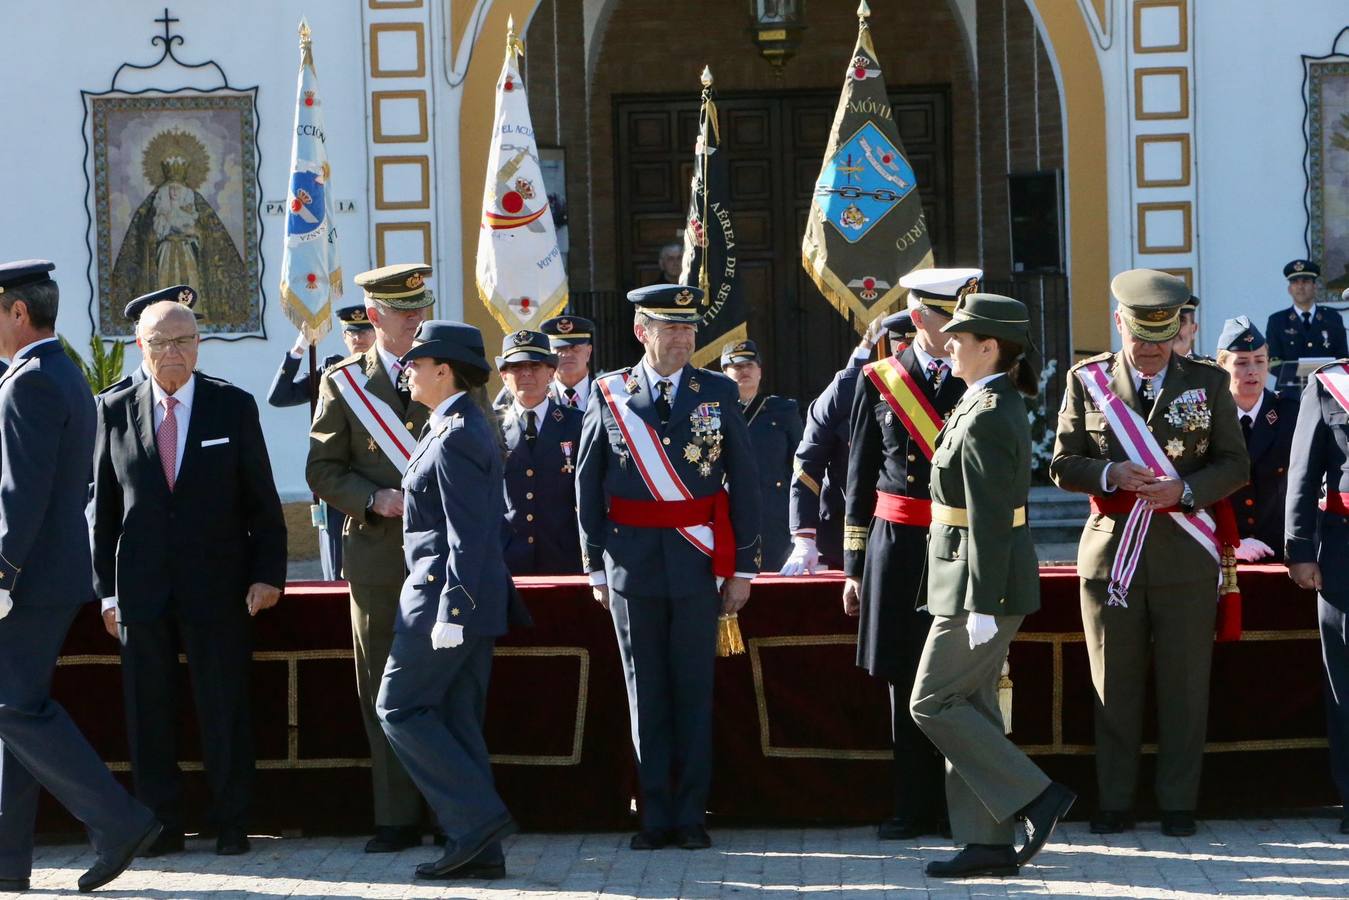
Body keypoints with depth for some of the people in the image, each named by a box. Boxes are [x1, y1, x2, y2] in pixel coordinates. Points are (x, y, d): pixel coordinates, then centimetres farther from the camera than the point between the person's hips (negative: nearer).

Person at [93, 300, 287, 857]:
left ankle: (231, 826, 11)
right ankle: (160, 826, 14)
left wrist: (267, 574, -4)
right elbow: (103, 508, 8)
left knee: (225, 709, 1)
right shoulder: (116, 412, 5)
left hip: (218, 584, -1)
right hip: (141, 588, 1)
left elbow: (262, 500, 4)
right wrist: (107, 590, 4)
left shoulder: (234, 406, 3)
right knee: (149, 710, 4)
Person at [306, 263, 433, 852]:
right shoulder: (344, 382, 7)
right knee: (384, 694, 2)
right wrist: (375, 500, -12)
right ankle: (398, 820, 8)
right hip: (379, 554, 0)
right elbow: (323, 471, 5)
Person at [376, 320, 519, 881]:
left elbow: (468, 535, -20)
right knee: (457, 719, 10)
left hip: (446, 592, -10)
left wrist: (450, 610, -22)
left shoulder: (454, 436, -15)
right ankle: (480, 849, 11)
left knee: (400, 708, -3)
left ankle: (477, 818, -6)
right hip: (477, 599, 10)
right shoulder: (470, 426, 15)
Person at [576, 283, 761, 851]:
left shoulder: (719, 393, 3)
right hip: (633, 563, 0)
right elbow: (588, 485, 6)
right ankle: (656, 814, 11)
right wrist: (596, 566, 4)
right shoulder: (609, 395, 2)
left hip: (698, 562, 0)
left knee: (694, 687, 3)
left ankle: (691, 814, 10)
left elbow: (743, 483, 3)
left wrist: (742, 568, 0)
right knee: (646, 691, 5)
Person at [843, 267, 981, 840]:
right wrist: (854, 567, 7)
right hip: (898, 546, 1)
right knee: (906, 682, 5)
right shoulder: (878, 382, 6)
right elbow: (860, 482, 9)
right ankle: (914, 808, 15)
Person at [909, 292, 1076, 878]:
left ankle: (1036, 796, -1)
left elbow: (991, 519, -23)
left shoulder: (986, 418, -20)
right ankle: (988, 842, 14)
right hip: (979, 579, 10)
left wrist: (981, 605, -22)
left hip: (983, 581, -10)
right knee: (972, 705, 11)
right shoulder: (998, 403, 12)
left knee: (932, 703, -3)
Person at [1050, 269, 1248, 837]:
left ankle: (1178, 805, 12)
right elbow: (1062, 464, 5)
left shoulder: (1208, 383, 5)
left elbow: (1234, 465, 5)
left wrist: (1184, 488, -14)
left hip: (1186, 556, 0)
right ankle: (1115, 805, 13)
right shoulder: (1086, 380, 5)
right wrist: (1111, 474, -15)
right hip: (1111, 551, 0)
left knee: (1184, 686, 2)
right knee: (1115, 688, 5)